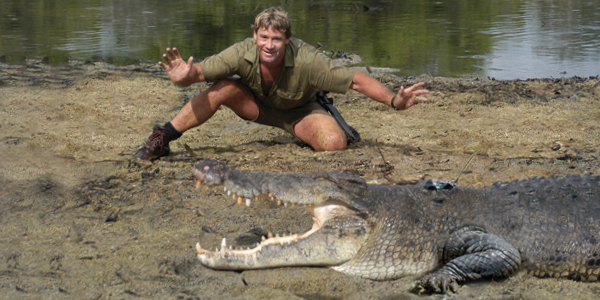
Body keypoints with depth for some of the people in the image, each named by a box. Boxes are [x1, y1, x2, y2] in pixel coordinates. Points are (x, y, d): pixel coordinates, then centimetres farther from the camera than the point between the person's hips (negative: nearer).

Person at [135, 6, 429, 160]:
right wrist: (184, 77, -54)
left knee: (334, 143, -30)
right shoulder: (243, 54, -30)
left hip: (300, 111, -1)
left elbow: (357, 80, -32)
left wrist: (394, 101, -41)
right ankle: (162, 139, -22)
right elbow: (199, 71, -30)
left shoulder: (305, 59, -35)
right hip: (259, 105, 1)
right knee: (223, 88, -29)